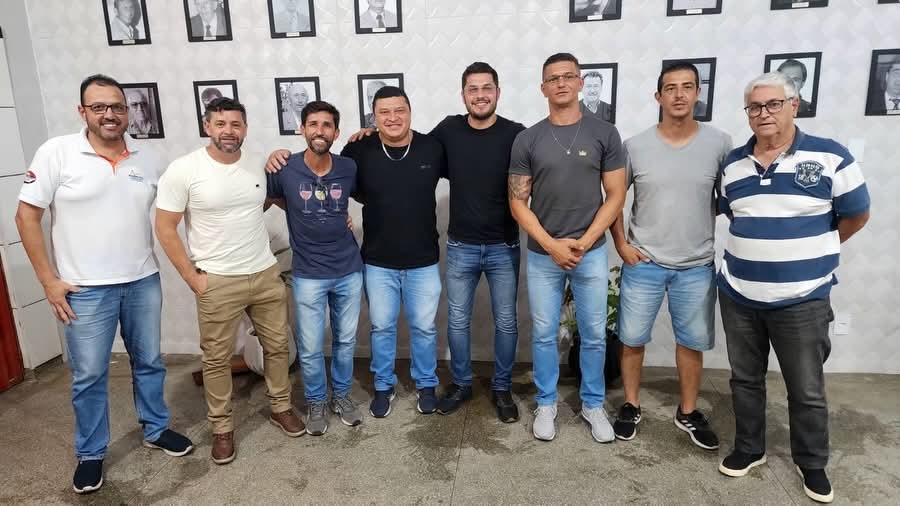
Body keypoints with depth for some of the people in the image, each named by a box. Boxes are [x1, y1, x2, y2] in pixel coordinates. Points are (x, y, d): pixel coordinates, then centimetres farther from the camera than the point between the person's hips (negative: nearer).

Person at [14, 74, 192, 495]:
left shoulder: (149, 158, 1)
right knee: (89, 375, 9)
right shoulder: (56, 152, -9)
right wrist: (48, 279, -9)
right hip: (86, 289, -3)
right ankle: (90, 453, 29)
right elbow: (27, 215, -6)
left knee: (149, 362, 16)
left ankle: (156, 430, 36)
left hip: (144, 282, 3)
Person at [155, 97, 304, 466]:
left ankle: (281, 408, 34)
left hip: (267, 274, 4)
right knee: (217, 359, 8)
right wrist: (192, 278, -10)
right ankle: (222, 428, 26)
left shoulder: (258, 166, 1)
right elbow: (165, 229, -8)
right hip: (218, 282, -4)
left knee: (277, 345, 14)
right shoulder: (184, 169, -11)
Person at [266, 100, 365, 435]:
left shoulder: (349, 168, -6)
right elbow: (269, 198, 8)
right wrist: (304, 218, 1)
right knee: (310, 348, 7)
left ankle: (342, 395, 38)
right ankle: (316, 402, 31)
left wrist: (337, 218, 4)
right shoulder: (284, 169, -11)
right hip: (308, 275, -2)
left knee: (346, 340, 16)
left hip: (349, 271, 2)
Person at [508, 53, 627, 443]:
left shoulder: (604, 133, 0)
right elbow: (517, 202, -2)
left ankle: (593, 405, 29)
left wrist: (583, 243, -10)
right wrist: (552, 245, -11)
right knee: (543, 334, 9)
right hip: (542, 255, 0)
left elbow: (616, 196, -1)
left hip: (591, 253, 0)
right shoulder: (527, 140, 0)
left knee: (594, 335, 10)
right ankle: (546, 404, 27)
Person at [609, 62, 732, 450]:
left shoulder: (720, 144, -4)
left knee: (692, 342, 13)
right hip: (643, 263, 0)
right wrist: (621, 244, -3)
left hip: (698, 266, 1)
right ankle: (631, 406, 28)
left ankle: (688, 412, 32)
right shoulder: (636, 146, -5)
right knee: (632, 339, 8)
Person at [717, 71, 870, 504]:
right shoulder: (732, 164, 5)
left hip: (801, 300, -3)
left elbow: (855, 216, 2)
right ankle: (749, 448, 33)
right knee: (745, 378, 15)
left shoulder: (830, 157, -7)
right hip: (738, 295, 3)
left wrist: (811, 252, 8)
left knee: (807, 389, 10)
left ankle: (812, 463, 31)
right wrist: (764, 249, 10)